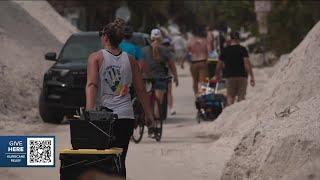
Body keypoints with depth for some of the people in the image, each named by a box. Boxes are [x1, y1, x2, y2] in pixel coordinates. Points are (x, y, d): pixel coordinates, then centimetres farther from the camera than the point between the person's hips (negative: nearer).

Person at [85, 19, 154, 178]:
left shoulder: (96, 57, 0)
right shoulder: (130, 60, 9)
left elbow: (92, 85, -13)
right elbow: (140, 90, 13)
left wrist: (89, 111, -20)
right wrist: (148, 113, 22)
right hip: (126, 116, 2)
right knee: (120, 160, 5)